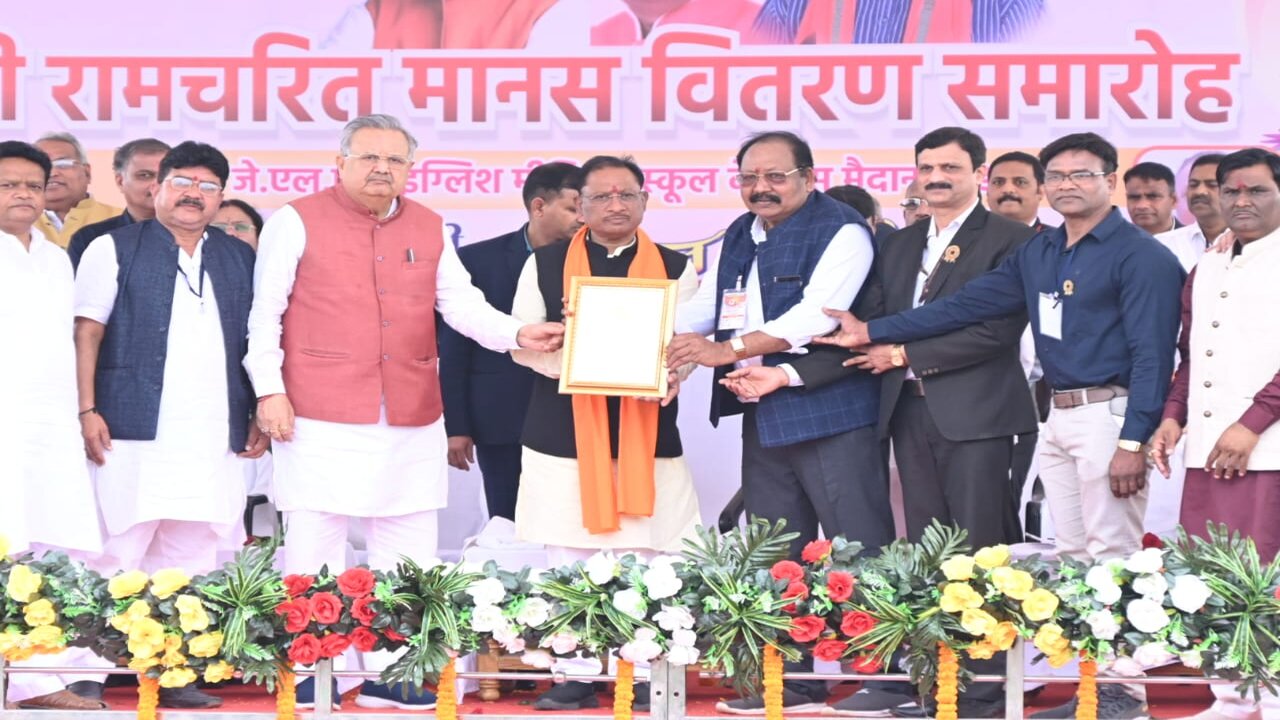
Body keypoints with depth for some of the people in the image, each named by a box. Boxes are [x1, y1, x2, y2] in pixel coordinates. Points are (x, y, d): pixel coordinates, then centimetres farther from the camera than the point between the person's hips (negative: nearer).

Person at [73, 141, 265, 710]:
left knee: (189, 562, 5)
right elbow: (88, 331, 0)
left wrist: (258, 414, 8)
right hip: (135, 430, -4)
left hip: (214, 439, 4)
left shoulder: (239, 259, 17)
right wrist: (87, 410, -10)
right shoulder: (116, 249, 5)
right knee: (118, 554, -5)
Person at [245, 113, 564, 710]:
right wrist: (269, 391, -7)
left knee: (407, 555, 7)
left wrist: (516, 334, -9)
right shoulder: (297, 222, 0)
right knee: (314, 547, -1)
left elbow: (462, 305, 8)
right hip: (321, 419, -4)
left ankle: (389, 674, 15)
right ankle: (308, 671, 7)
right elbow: (266, 314, -1)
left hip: (411, 423, 4)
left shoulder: (429, 230, 13)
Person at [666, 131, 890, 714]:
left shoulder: (841, 232, -10)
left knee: (860, 550, -6)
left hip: (829, 415, -8)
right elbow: (700, 309, 15)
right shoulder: (738, 238, 16)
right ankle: (793, 678, 21)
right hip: (762, 418, 8)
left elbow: (816, 316, -21)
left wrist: (726, 349, -24)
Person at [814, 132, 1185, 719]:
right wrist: (872, 333, 8)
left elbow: (1152, 353, -14)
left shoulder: (1141, 256, -9)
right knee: (1072, 555, 9)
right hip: (1058, 416, 8)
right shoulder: (1038, 253, 14)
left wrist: (1133, 441, -21)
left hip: (1110, 413, -8)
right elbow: (968, 305, 12)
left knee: (1111, 554, -7)